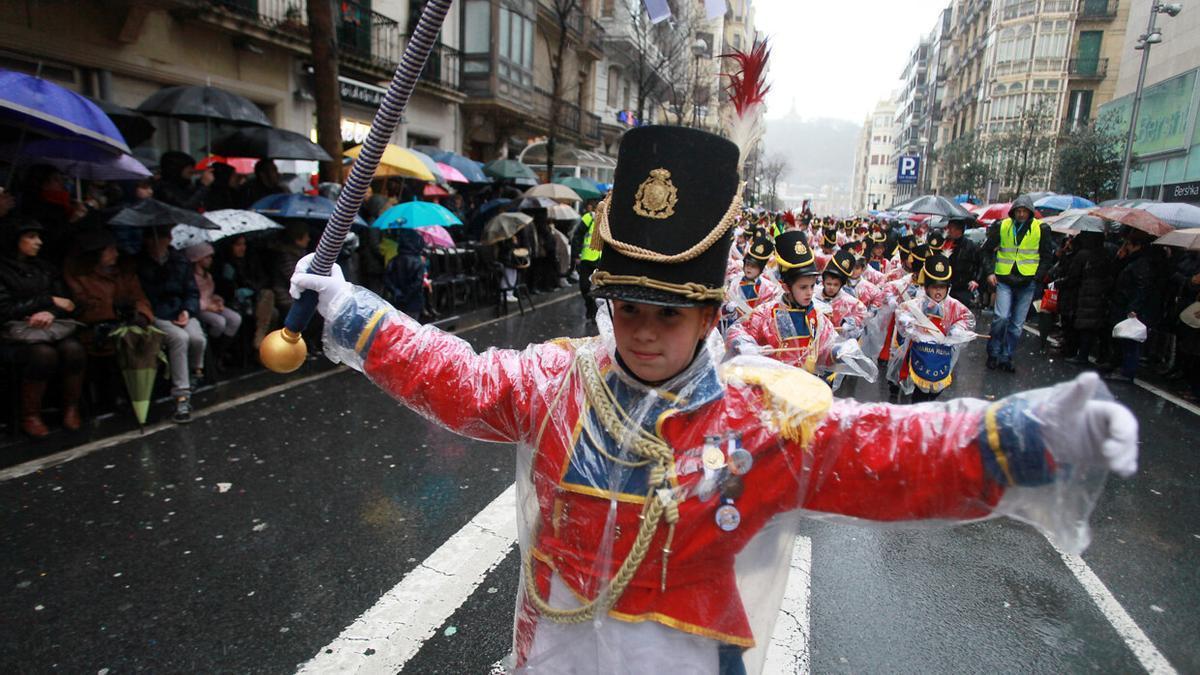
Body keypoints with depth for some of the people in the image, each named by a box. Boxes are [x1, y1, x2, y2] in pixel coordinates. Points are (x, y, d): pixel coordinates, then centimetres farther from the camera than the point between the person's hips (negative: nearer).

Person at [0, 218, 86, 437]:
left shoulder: (44, 268, 16)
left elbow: (67, 304, 11)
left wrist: (50, 313, -11)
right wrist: (49, 301, -7)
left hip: (52, 326, 4)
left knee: (74, 349, -29)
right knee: (44, 354, -35)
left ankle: (71, 408, -12)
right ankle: (30, 416, -16)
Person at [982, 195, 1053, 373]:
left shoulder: (1041, 229, 3)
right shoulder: (1002, 226, 3)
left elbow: (1047, 257, 9)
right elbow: (988, 250, 12)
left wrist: (1038, 276, -2)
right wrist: (990, 272, 2)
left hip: (1027, 282, 1)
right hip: (1004, 279, -1)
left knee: (1017, 324, 5)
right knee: (1001, 317, -15)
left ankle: (1006, 357, 16)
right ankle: (993, 353, 3)